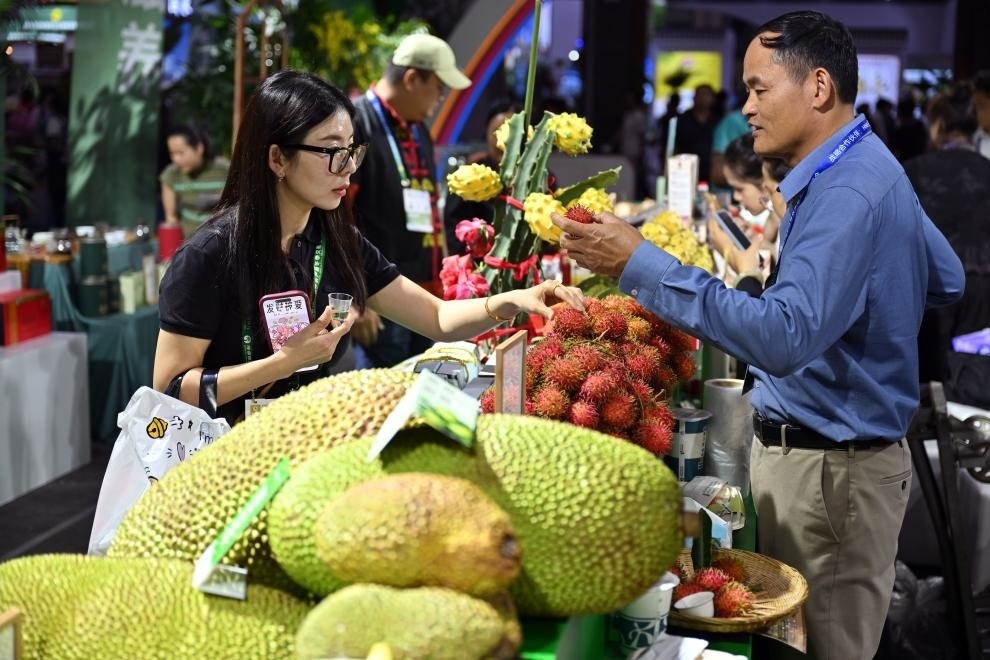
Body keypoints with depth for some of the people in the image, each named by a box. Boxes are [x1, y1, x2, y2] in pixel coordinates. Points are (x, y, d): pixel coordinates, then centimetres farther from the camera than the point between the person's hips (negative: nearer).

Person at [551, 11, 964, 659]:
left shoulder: (846, 192, -22)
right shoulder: (864, 167, 11)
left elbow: (782, 338, -34)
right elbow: (948, 280, 24)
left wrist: (640, 263, -34)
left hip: (829, 469, -10)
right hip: (812, 448, 10)